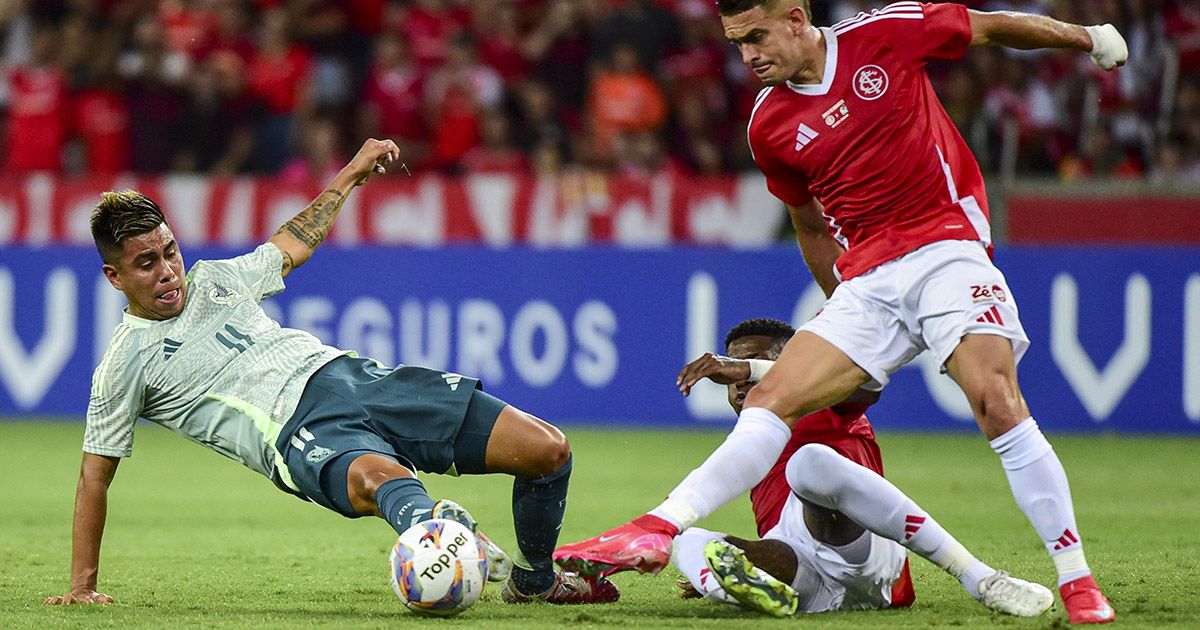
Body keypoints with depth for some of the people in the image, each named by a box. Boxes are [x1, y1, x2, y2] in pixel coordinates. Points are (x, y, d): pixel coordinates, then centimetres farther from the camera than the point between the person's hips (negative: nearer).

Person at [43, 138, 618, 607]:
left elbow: (292, 245, 39)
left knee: (547, 450, -5)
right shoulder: (124, 364, 6)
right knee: (377, 478, -45)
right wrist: (82, 588, 7)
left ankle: (534, 580, 18)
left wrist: (351, 175, 40)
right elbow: (95, 474, 10)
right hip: (303, 433, -7)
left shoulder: (212, 280, 21)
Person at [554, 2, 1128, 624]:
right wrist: (842, 308, 24)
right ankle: (658, 531, -13)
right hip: (867, 280, 4)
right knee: (772, 397, -9)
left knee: (997, 403, -22)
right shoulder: (769, 128, 7)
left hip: (947, 241, -4)